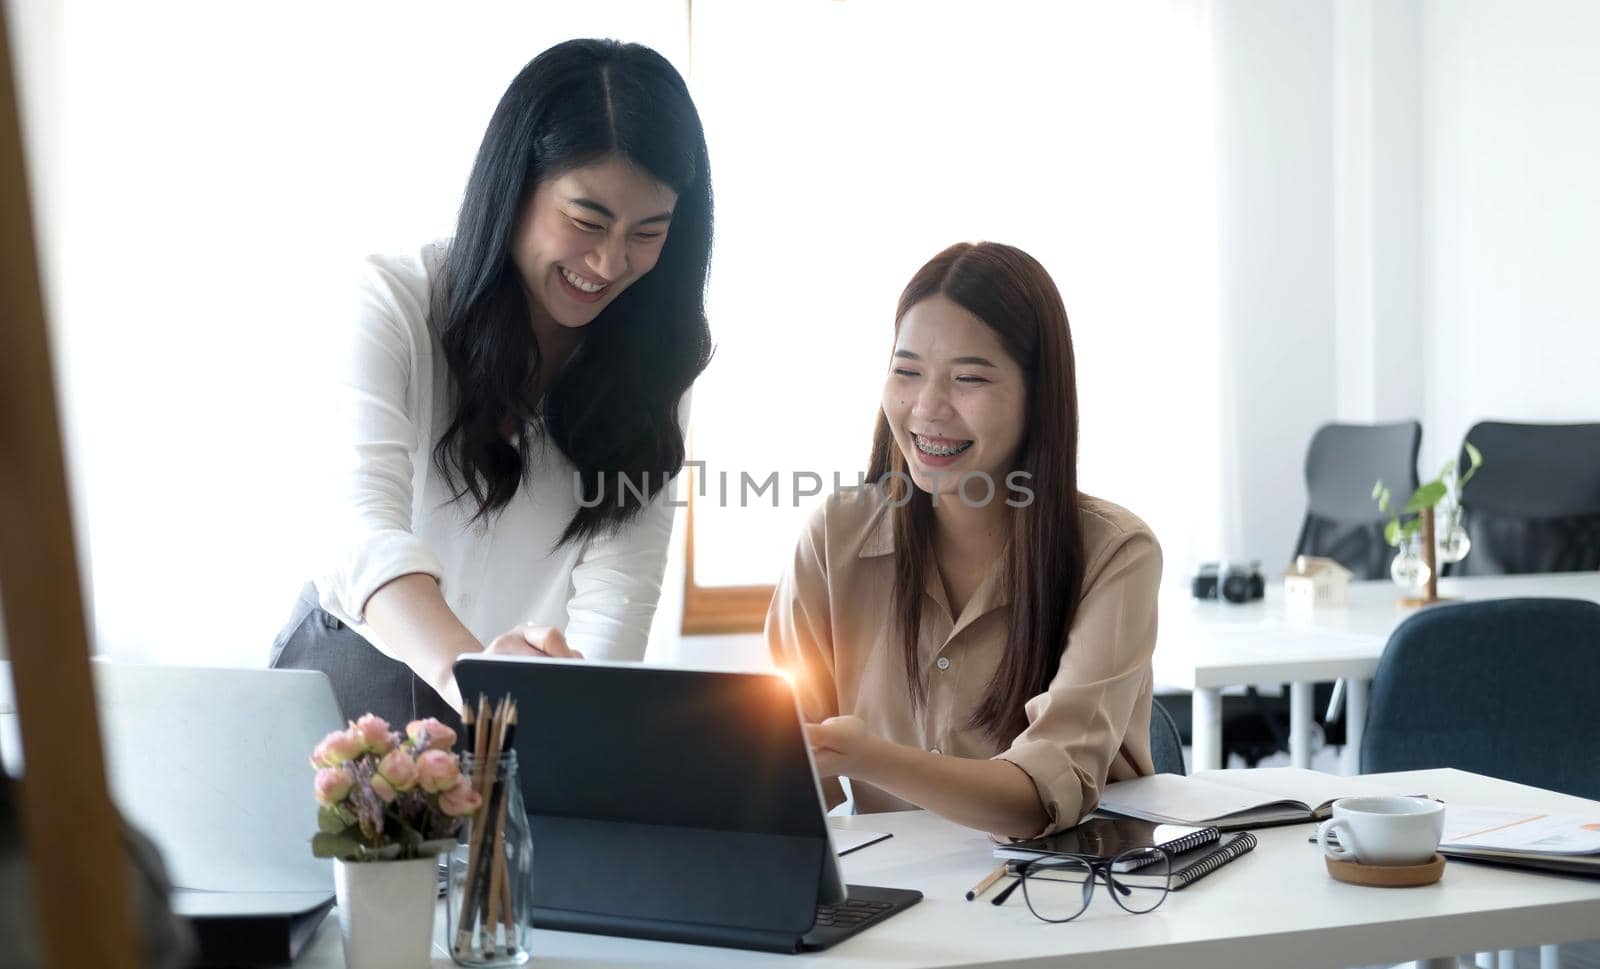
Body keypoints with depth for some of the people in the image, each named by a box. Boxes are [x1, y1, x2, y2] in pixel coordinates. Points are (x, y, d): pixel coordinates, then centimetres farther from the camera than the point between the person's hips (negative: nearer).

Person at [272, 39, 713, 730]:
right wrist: (468, 668, -49)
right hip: (363, 666, -2)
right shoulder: (399, 301, -14)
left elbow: (619, 577, -14)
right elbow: (366, 520, -30)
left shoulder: (657, 351, -6)